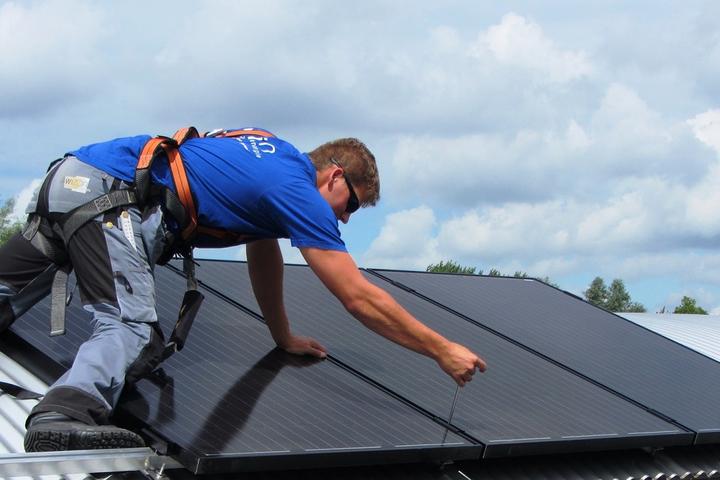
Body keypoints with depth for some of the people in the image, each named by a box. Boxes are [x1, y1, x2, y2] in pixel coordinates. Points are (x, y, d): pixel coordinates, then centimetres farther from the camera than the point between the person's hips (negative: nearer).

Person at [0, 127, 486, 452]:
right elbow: (359, 298, -9)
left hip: (69, 176, 10)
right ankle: (64, 415, -46)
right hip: (107, 196, -10)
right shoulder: (296, 189, -7)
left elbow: (264, 249, 31)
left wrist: (284, 338, 37)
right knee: (133, 329, -21)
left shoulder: (274, 162, 20)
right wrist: (444, 350, -4)